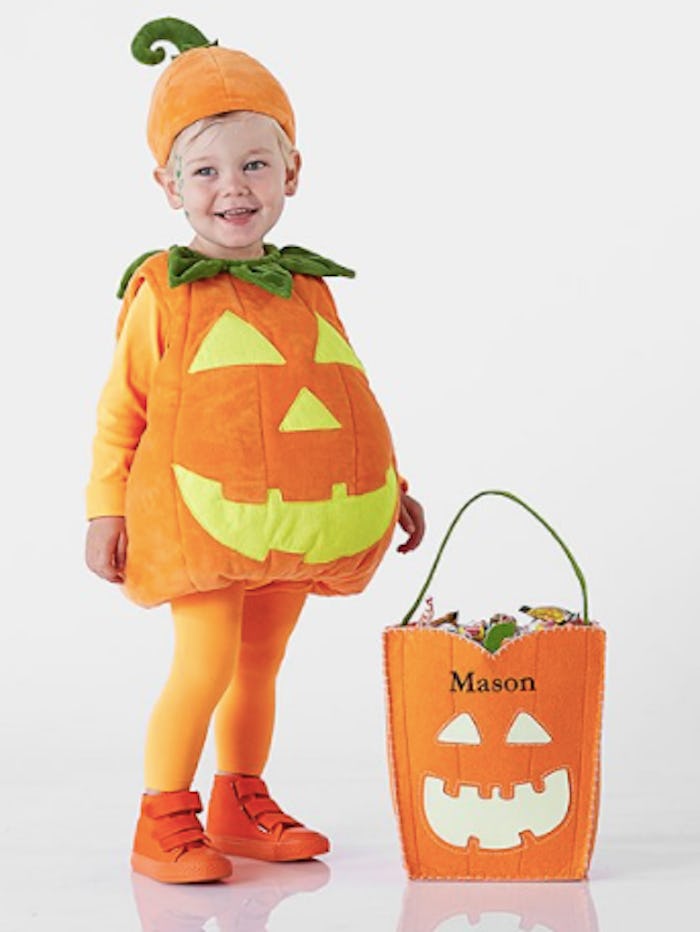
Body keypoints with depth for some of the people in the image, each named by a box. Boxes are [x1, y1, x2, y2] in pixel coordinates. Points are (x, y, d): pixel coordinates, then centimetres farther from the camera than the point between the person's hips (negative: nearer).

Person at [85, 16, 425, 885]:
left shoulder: (309, 288, 8)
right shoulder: (162, 293, -6)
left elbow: (343, 395, 16)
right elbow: (121, 407, -5)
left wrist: (390, 487, 16)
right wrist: (106, 510, -8)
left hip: (299, 519, 5)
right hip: (203, 515, -5)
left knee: (260, 665, 14)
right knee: (205, 666, -9)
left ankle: (242, 804, 30)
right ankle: (163, 822, 6)